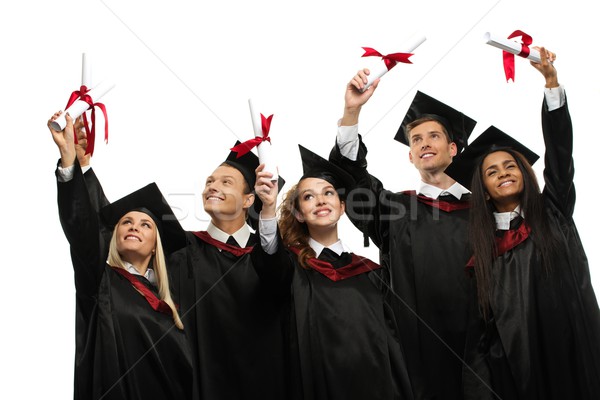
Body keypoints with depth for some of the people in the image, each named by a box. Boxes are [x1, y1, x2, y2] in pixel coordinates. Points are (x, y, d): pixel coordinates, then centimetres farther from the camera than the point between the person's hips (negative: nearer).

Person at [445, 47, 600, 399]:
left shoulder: (553, 216, 5)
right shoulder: (481, 247, 5)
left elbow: (560, 152, -6)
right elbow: (481, 329, 4)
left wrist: (551, 79, -12)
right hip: (517, 368, 1)